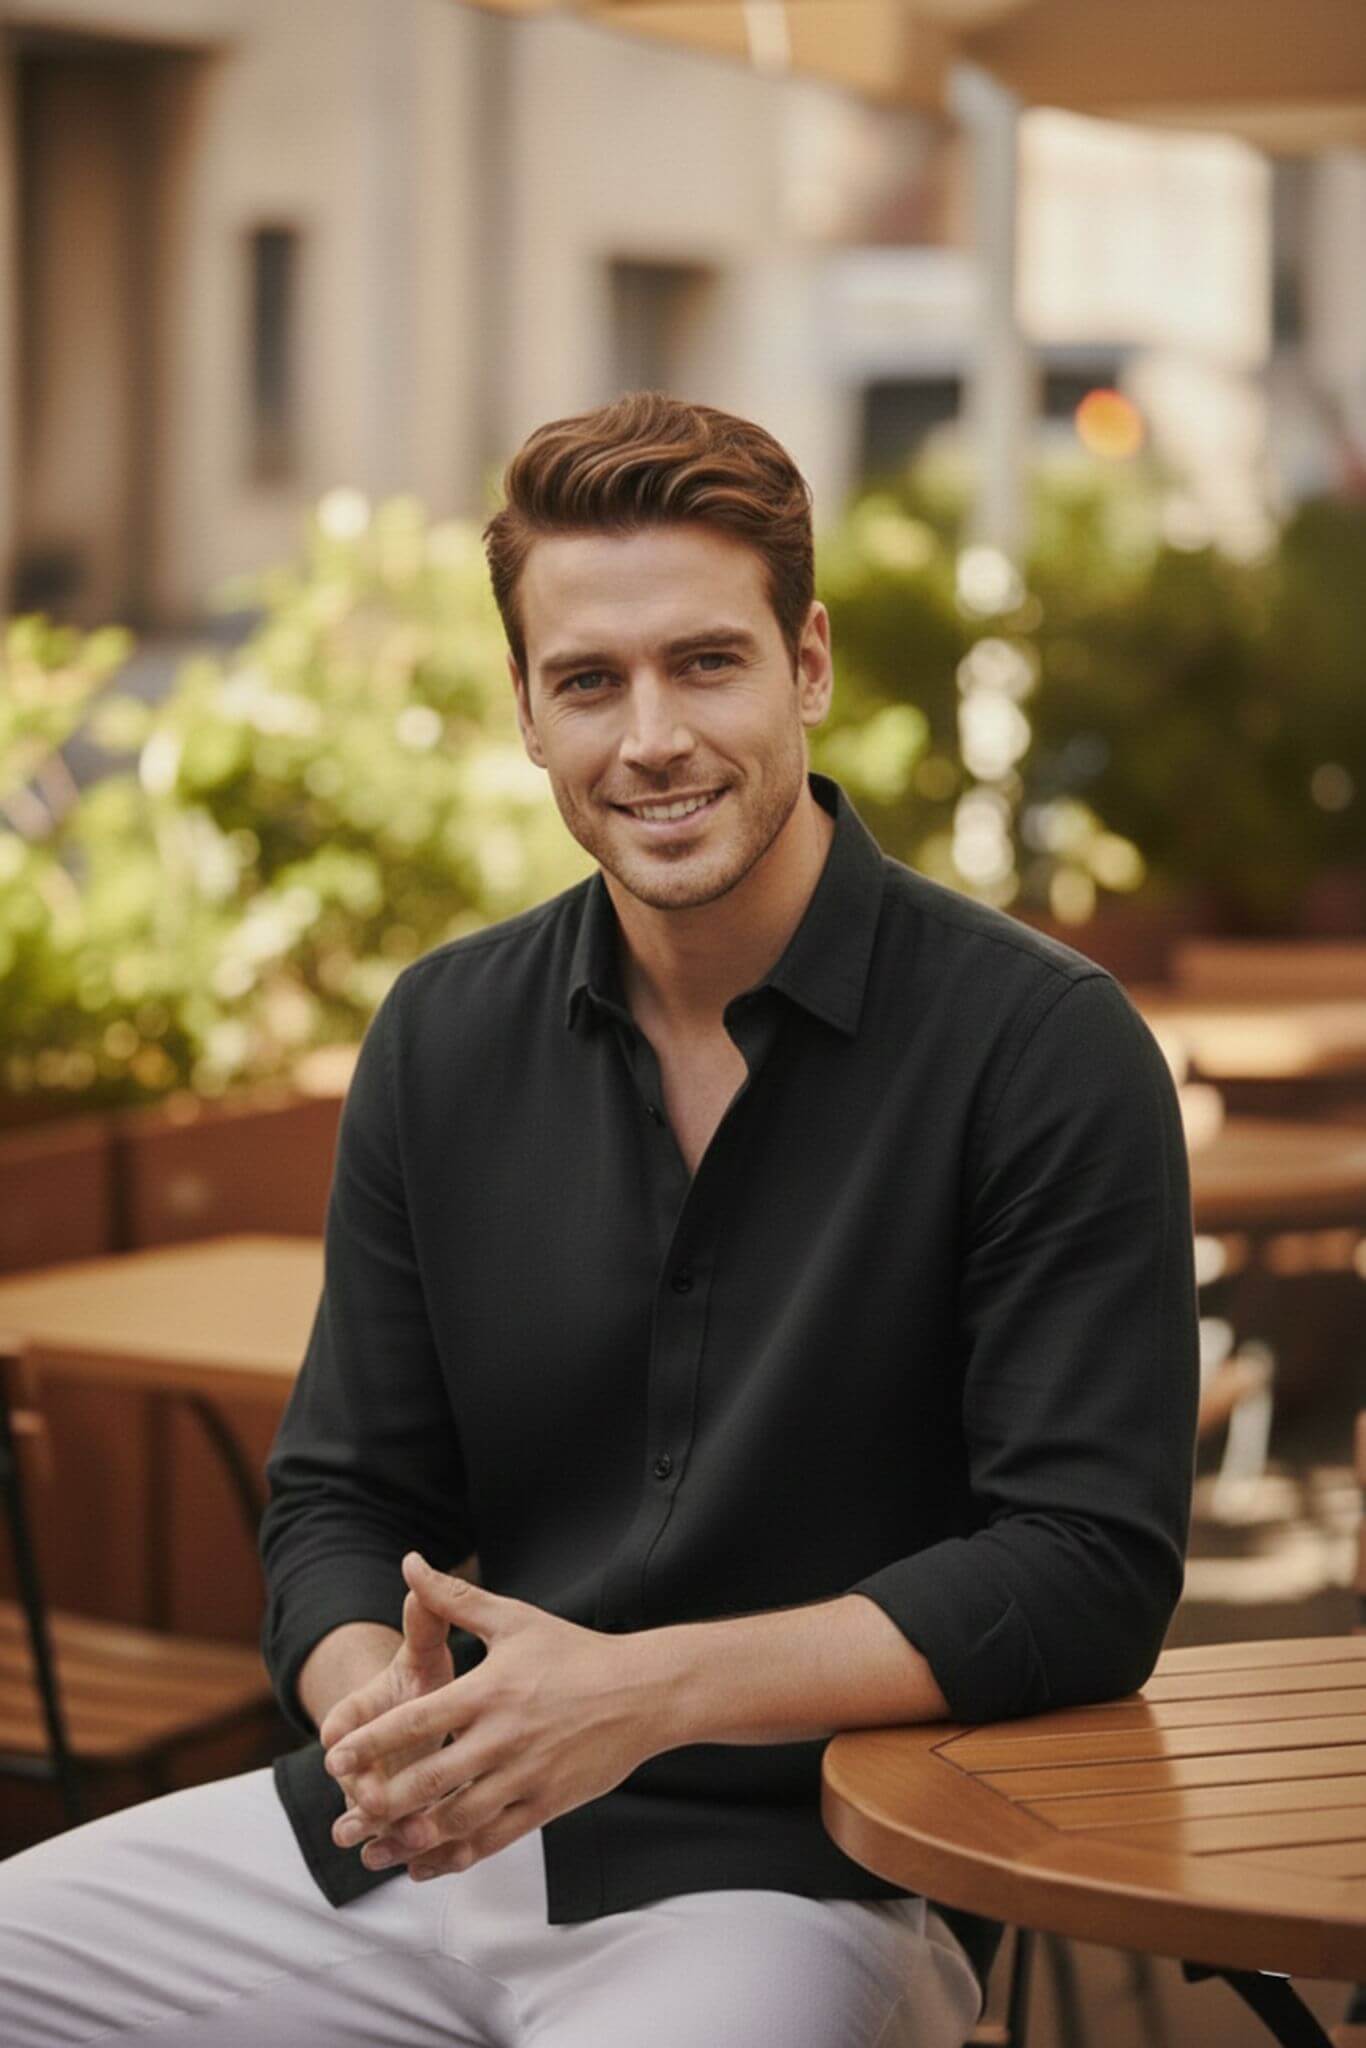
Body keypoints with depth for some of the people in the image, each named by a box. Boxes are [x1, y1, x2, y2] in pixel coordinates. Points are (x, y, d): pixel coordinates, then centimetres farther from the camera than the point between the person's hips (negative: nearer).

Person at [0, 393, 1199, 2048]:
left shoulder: (1041, 1044, -9)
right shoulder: (441, 1039, 6)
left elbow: (1091, 1567, -12)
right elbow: (343, 1497, 10)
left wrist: (648, 1689, -22)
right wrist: (379, 1715, -13)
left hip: (794, 1866, -4)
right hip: (415, 1844, 5)